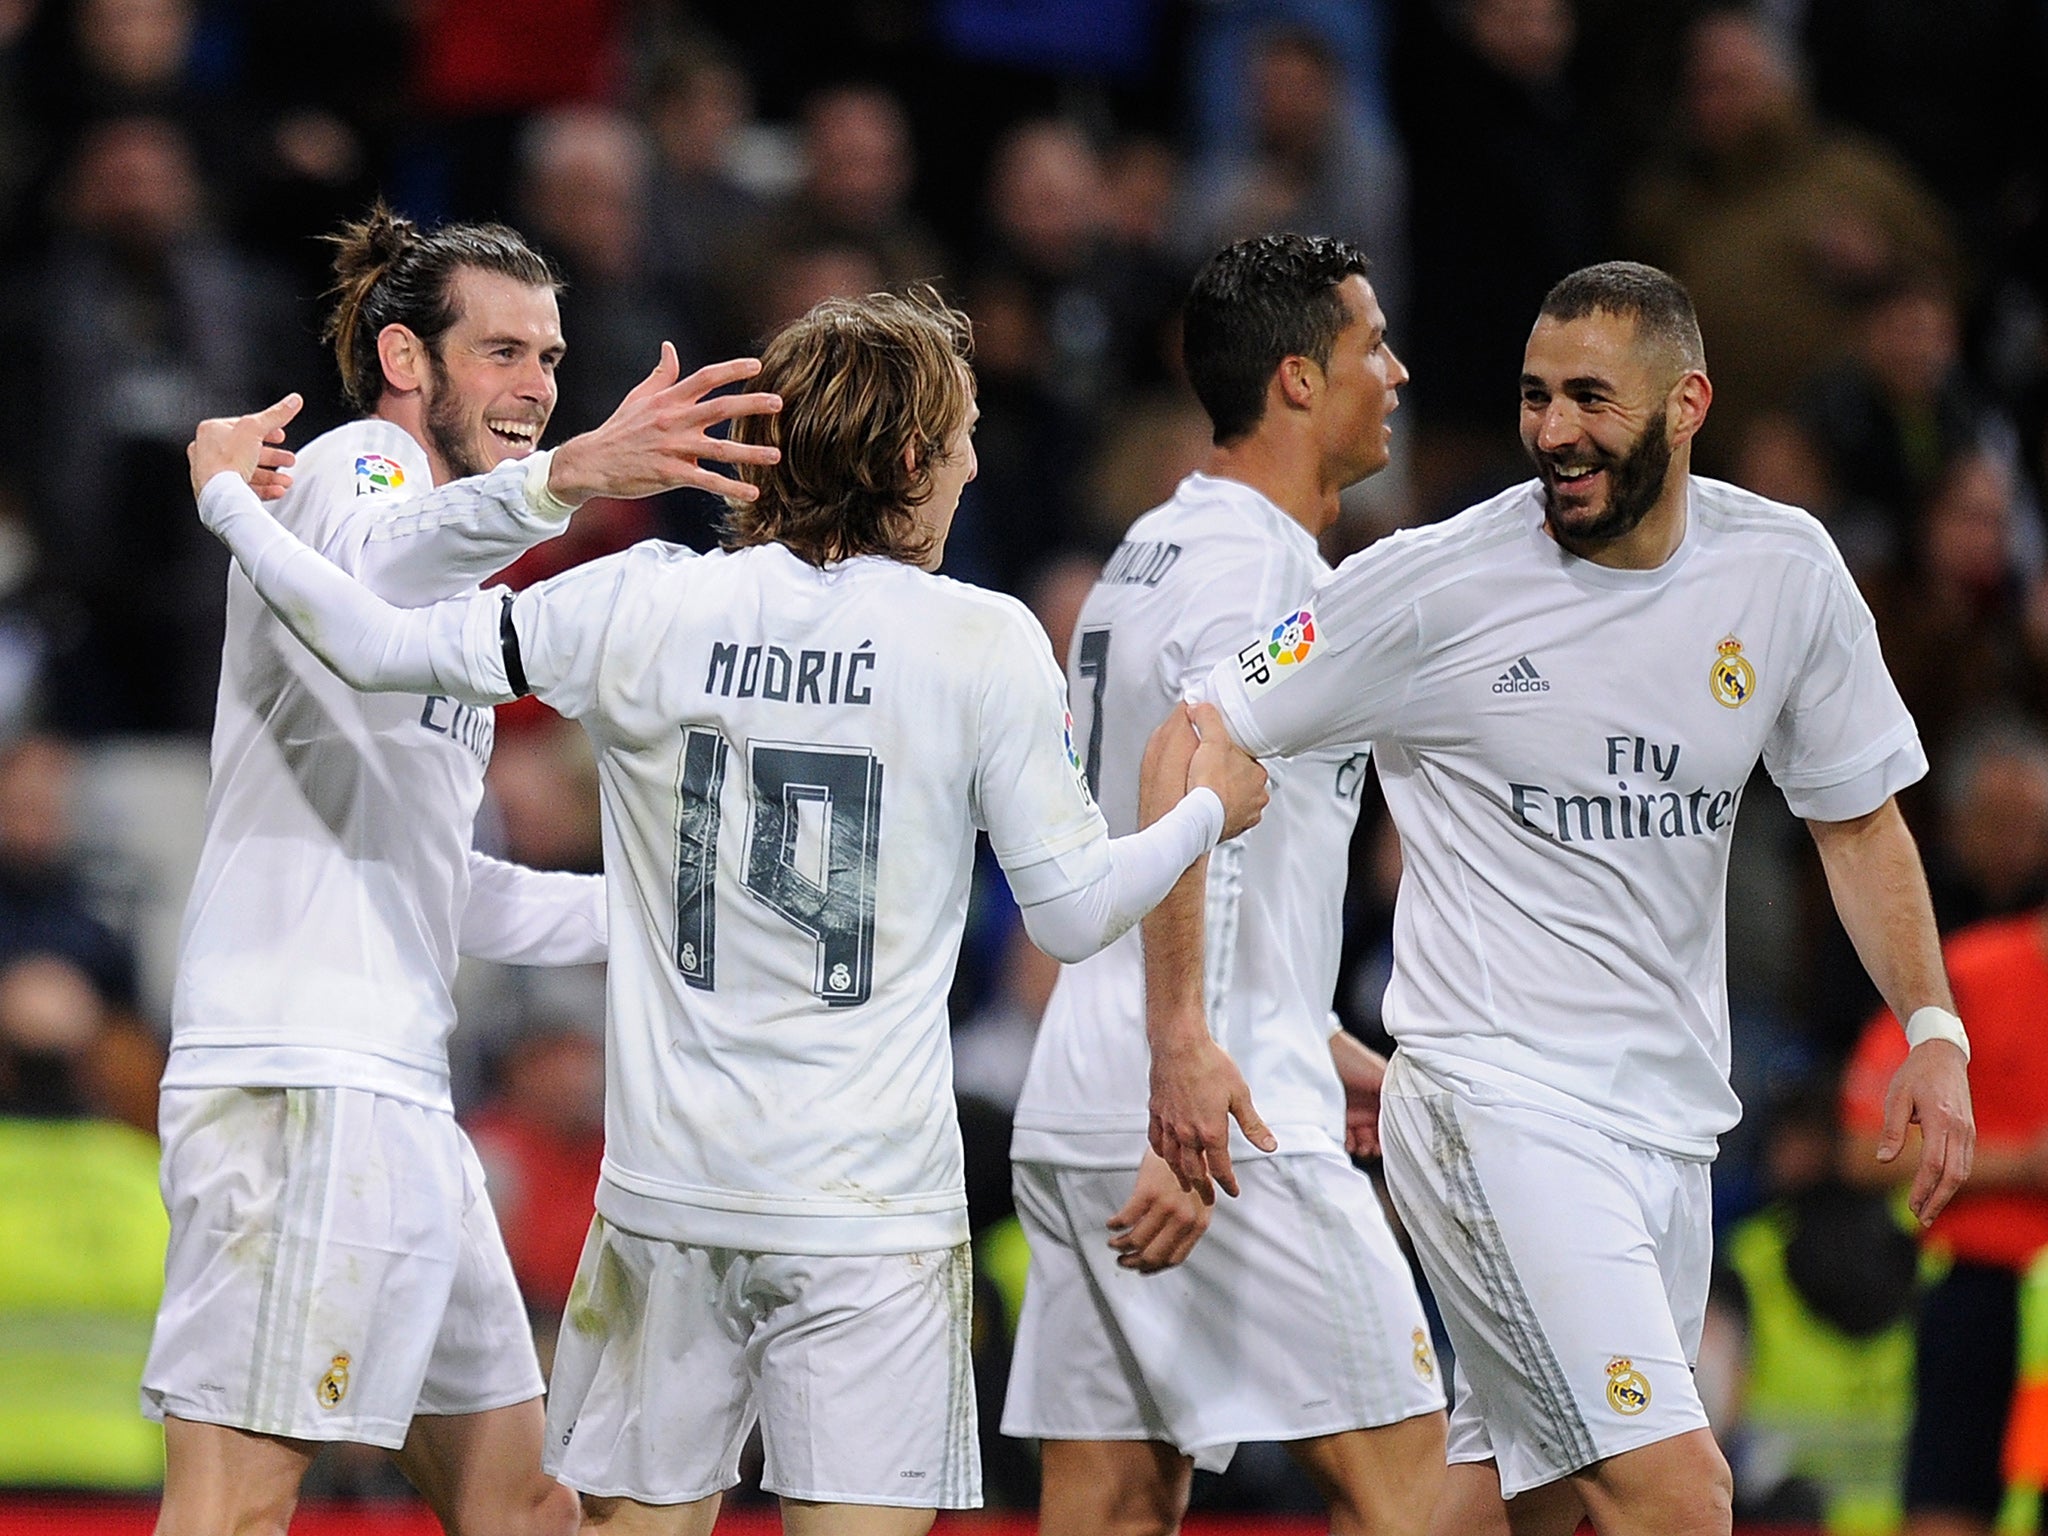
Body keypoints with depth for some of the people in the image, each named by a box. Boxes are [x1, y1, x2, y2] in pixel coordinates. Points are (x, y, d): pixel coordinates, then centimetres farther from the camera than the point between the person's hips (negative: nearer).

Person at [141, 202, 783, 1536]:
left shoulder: (445, 557, 27)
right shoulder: (358, 467, -3)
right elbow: (362, 592, -32)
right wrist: (558, 482, -49)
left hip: (395, 1092, 10)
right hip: (301, 1078, -10)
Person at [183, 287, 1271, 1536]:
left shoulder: (645, 609, 0)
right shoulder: (987, 645, -5)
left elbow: (380, 644, 2)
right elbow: (1072, 914, -2)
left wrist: (229, 499, 18)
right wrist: (1201, 815, 18)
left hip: (669, 1192, 3)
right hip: (871, 1201, -3)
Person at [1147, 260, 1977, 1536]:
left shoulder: (1785, 570, 3)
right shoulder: (1436, 584, -10)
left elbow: (1857, 815, 16)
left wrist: (1934, 1027, 2)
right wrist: (1181, 1033, -13)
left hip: (1673, 1119, 6)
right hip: (1499, 1109, -6)